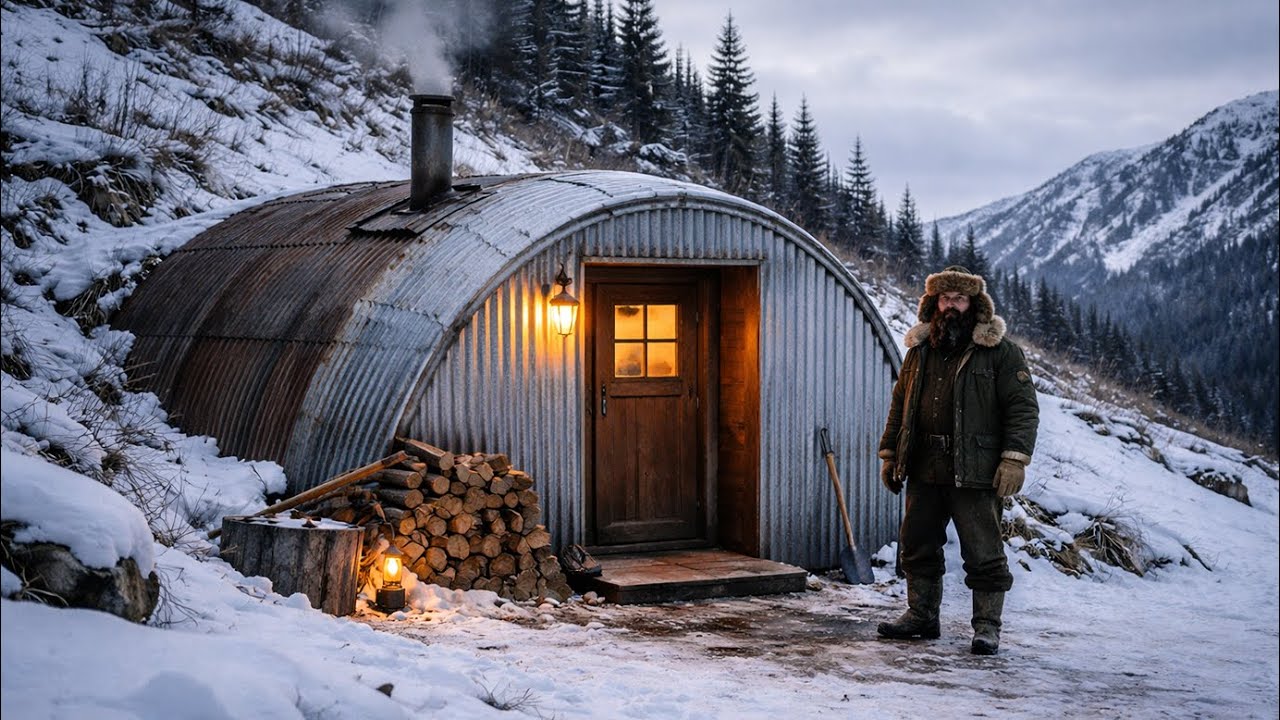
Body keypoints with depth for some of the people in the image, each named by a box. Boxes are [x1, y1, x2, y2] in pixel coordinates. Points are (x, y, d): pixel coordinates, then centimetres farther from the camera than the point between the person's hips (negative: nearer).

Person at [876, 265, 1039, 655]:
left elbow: (1023, 407, -6)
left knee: (983, 553, -2)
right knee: (917, 547, 13)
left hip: (975, 472, -5)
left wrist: (1014, 459, -15)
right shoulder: (920, 351, 14)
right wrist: (889, 454, 16)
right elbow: (900, 404, 21)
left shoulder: (1001, 352, -2)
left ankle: (987, 626, 8)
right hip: (924, 470, 6)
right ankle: (921, 615, 26)